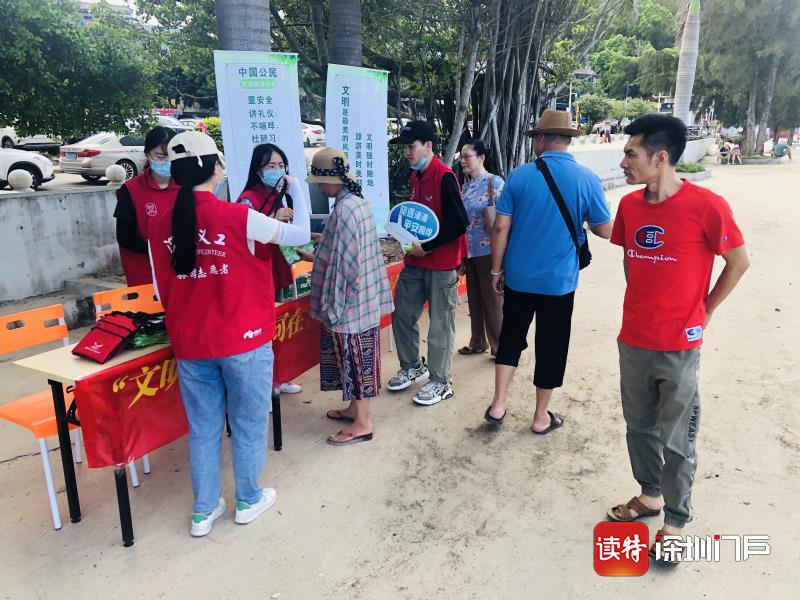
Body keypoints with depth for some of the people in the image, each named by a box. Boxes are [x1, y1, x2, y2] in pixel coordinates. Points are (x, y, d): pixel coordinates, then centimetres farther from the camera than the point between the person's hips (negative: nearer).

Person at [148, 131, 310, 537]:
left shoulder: (160, 226, -1)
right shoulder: (238, 217, -15)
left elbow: (162, 292, 6)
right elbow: (300, 235, -4)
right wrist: (297, 191, 11)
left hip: (189, 343, 4)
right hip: (243, 339, -4)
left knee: (203, 427, 17)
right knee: (248, 423, 15)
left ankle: (204, 511, 29)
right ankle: (248, 500, 31)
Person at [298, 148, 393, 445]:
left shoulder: (343, 210, -22)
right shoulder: (360, 202, 7)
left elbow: (344, 266, -22)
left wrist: (333, 307, -15)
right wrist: (317, 257, 18)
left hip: (349, 303, -9)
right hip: (365, 298, 9)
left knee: (353, 359, 3)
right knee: (356, 358, 20)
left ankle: (362, 423, 16)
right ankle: (356, 408, 35)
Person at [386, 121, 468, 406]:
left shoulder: (444, 177, -16)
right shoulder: (416, 176, 10)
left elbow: (459, 223, -21)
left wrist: (426, 246, -17)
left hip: (442, 264, -8)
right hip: (416, 260, 9)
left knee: (440, 324, 2)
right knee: (402, 313, 13)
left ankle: (441, 383, 16)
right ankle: (413, 367, 33)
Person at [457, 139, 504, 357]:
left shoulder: (494, 182, -10)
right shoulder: (465, 185, 10)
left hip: (488, 250, -7)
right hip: (469, 250, 7)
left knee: (492, 300, 1)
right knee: (474, 298, 15)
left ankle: (500, 347, 13)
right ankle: (478, 342, 28)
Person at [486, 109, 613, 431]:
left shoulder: (519, 175, -5)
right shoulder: (587, 179, -7)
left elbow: (501, 228, -5)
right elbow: (605, 231, -2)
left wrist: (496, 269, 5)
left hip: (518, 277, 1)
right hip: (559, 281, -1)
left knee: (511, 338, 19)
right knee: (551, 346, 12)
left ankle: (498, 404, 18)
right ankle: (541, 417, 24)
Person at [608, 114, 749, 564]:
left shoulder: (706, 206, -17)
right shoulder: (630, 205, 0)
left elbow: (739, 262, -4)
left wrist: (702, 313, 0)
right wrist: (643, 303, 10)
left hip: (679, 347, -5)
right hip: (633, 341, 5)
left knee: (677, 441, 8)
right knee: (640, 427, 19)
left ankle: (676, 522, 28)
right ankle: (650, 495, 40)